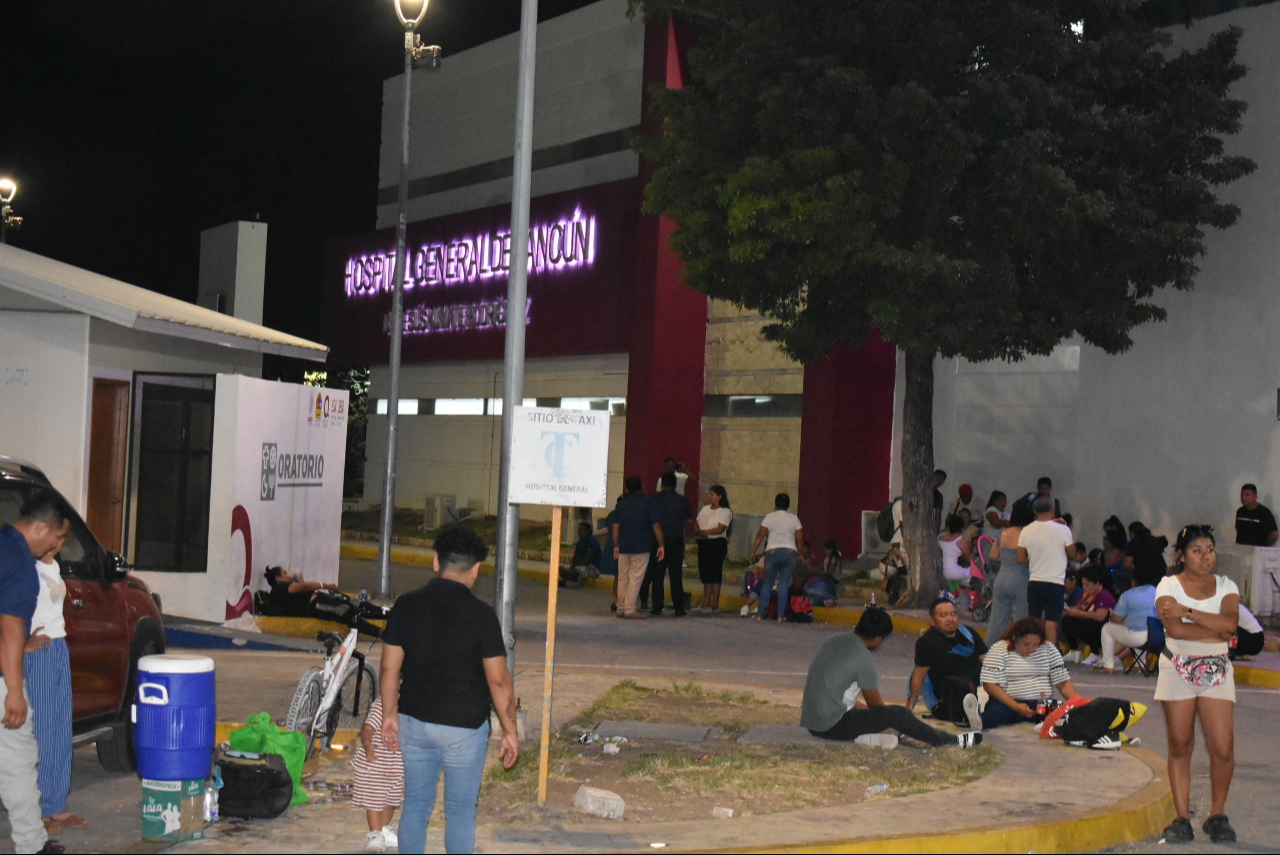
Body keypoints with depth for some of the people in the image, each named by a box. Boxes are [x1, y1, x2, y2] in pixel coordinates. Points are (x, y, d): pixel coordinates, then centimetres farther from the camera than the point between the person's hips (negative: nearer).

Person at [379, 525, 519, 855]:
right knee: (460, 811, 9)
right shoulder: (480, 615, -15)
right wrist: (510, 731, -3)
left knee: (415, 805, 14)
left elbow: (390, 668, 1)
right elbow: (498, 680, -12)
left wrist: (389, 715, 14)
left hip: (414, 722, 4)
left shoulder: (406, 606, -4)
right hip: (463, 727, -4)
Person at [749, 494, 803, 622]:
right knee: (784, 584, 3)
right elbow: (800, 539, 3)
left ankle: (760, 613, 5)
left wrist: (753, 551, 2)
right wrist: (799, 554, 14)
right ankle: (781, 615, 0)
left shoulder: (769, 517, 4)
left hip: (772, 551, -1)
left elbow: (760, 535, -2)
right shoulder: (794, 518, 7)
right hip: (790, 552, 1)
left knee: (767, 583, 7)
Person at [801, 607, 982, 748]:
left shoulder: (835, 640, 8)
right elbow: (875, 703, -1)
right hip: (832, 726, -9)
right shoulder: (864, 659, -16)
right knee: (898, 715, -5)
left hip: (811, 721, 9)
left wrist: (859, 705, 29)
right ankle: (953, 741, 9)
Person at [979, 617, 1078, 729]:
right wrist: (1016, 706, -21)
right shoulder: (998, 650, -3)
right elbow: (990, 685, -10)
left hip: (1043, 705, 3)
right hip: (1009, 703, -3)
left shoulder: (1048, 649, 8)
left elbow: (1063, 682, 8)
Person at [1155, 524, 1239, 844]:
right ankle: (1182, 818, 9)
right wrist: (1216, 631, -11)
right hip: (1178, 670, -2)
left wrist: (1187, 611, -17)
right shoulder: (1169, 586, -2)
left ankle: (1217, 815, 11)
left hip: (1216, 671, 2)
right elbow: (1174, 628, -17)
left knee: (1223, 748, -6)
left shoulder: (1226, 586, 6)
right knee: (1180, 746, 3)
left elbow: (1231, 622, -14)